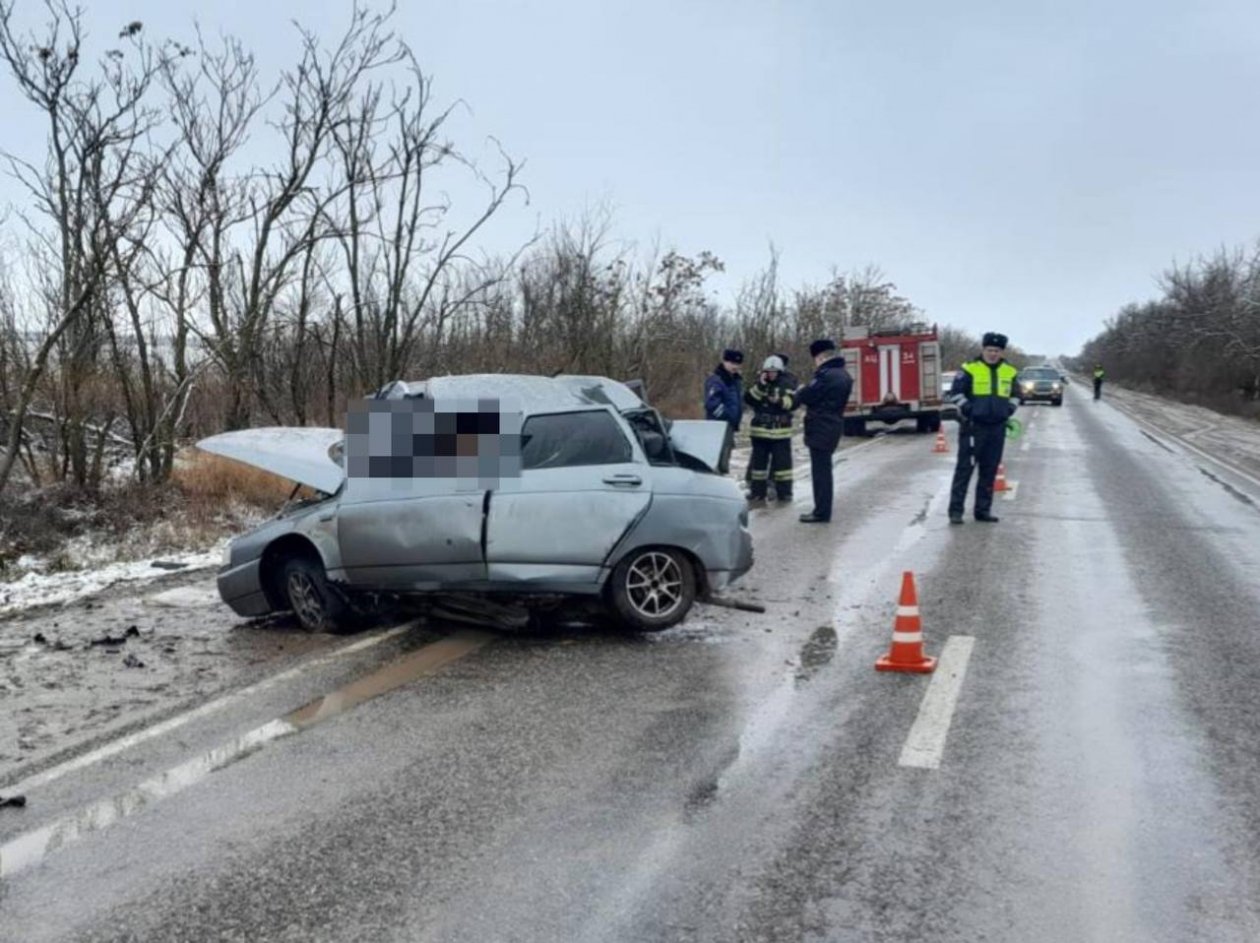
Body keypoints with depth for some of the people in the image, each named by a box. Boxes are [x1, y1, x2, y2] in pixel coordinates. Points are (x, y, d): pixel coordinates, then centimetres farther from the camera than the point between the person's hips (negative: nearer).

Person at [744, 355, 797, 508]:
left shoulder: (787, 385, 1)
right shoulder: (758, 384, 8)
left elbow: (794, 402, -10)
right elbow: (748, 399, -6)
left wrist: (780, 400, -27)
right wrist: (760, 386, -16)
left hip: (780, 431, -3)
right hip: (760, 430, 3)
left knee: (782, 461, 2)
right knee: (759, 461, 6)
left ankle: (784, 493, 11)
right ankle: (757, 493, 12)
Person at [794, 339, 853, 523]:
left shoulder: (826, 375, -19)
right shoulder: (843, 375, 13)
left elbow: (806, 396, -16)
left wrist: (799, 392, 5)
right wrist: (809, 404, 10)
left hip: (821, 428, -10)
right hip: (831, 426, 10)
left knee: (820, 471, -5)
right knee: (824, 470, 16)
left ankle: (821, 512, -2)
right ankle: (823, 510, 22)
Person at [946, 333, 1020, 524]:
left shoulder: (1010, 372, 9)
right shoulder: (969, 369, -5)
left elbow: (1014, 396, 21)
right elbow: (955, 393, -5)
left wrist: (1008, 411, 5)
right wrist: (968, 410, -14)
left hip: (997, 428, 5)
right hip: (973, 427, -5)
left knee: (990, 470, 9)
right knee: (965, 468, -5)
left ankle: (983, 510, 18)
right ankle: (955, 510, -3)